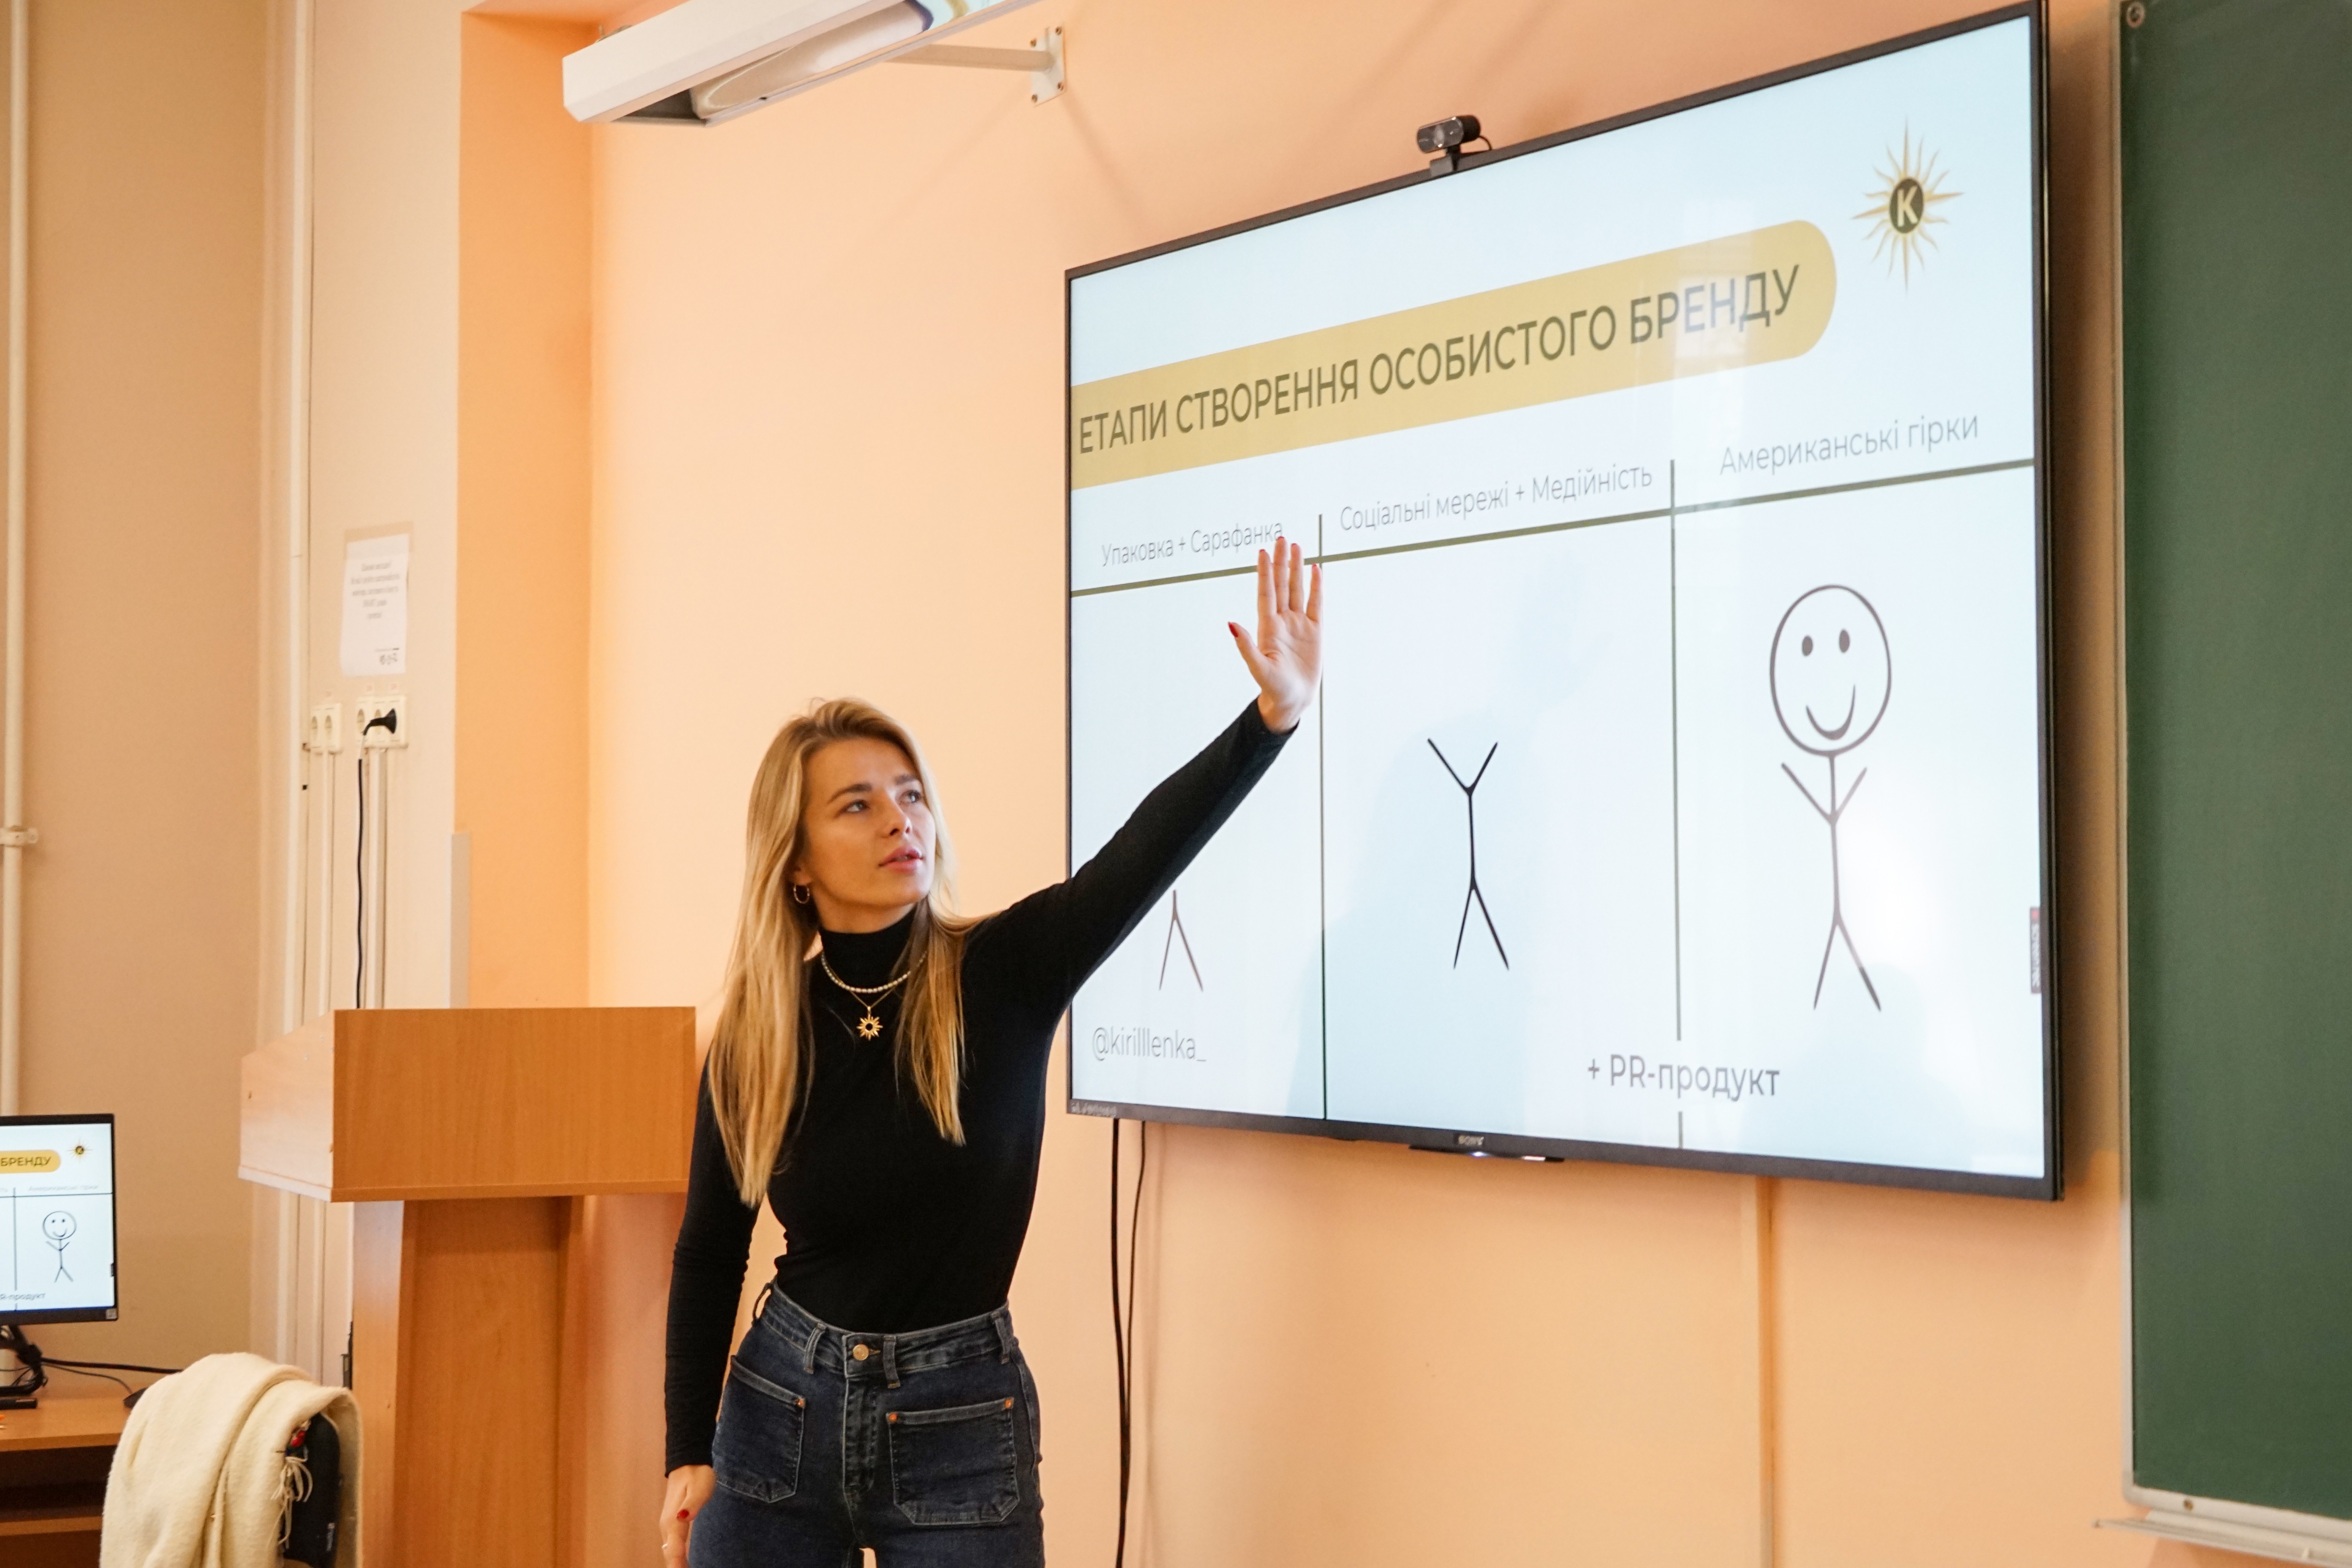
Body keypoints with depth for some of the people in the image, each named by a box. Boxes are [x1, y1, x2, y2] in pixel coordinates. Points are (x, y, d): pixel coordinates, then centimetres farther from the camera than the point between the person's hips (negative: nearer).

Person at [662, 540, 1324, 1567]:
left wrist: (1274, 716, -37)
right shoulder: (753, 1035, -3)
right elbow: (709, 1251, 7)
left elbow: (1147, 851, -24)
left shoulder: (1005, 973, -8)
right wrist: (688, 1450, 4)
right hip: (777, 1408, 2)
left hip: (961, 1424, -1)